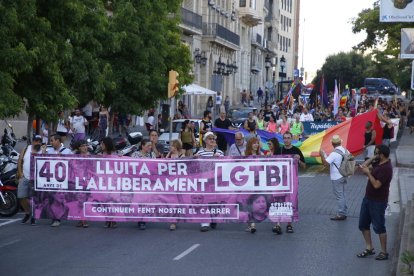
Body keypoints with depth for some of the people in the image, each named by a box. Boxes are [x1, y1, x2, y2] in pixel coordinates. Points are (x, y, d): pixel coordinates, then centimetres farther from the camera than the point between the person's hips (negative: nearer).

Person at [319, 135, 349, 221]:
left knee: (339, 196, -1)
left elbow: (325, 163, -27)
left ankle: (340, 214, 5)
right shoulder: (345, 151, 4)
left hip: (336, 178, -8)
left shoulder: (334, 153, -21)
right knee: (342, 195, 17)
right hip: (343, 176, 8)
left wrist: (322, 155, -13)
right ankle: (344, 213, 24)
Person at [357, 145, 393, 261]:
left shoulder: (386, 168, -24)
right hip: (368, 198, 9)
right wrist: (373, 158, -1)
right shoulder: (378, 163, 5)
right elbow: (364, 166, 8)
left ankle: (384, 252, 13)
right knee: (363, 224, 14)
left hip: (378, 202, -9)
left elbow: (376, 184, -28)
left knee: (379, 227, 1)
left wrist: (368, 173, -20)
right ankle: (369, 248, 26)